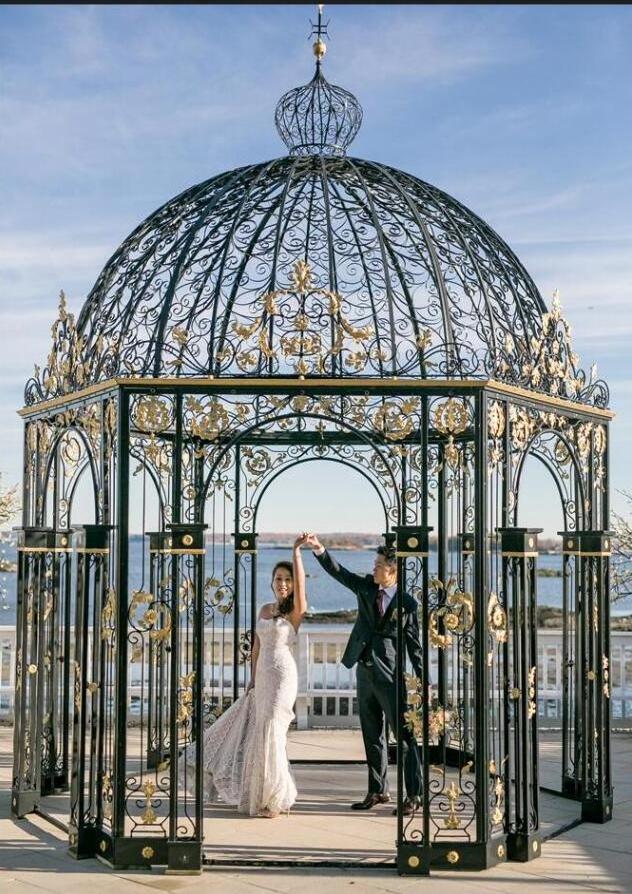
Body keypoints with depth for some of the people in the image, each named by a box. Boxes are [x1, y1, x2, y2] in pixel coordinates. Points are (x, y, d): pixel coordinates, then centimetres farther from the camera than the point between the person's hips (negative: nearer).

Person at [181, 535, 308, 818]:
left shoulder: (296, 610, -5)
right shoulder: (265, 609, 13)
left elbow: (300, 581, -22)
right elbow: (257, 645, 16)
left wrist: (297, 550, -29)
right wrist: (252, 678, 12)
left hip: (282, 675, -8)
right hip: (262, 676, 8)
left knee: (270, 731, -9)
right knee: (244, 727, 14)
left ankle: (273, 799, 3)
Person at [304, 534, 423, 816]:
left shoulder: (407, 603, -6)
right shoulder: (367, 587, 5)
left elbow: (413, 644, -2)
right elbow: (338, 572, 1)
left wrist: (421, 680, -3)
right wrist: (319, 550, -14)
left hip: (391, 676, -6)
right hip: (365, 670, 6)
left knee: (404, 734, -4)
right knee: (372, 735, 13)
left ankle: (413, 795, 2)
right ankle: (378, 791, 22)